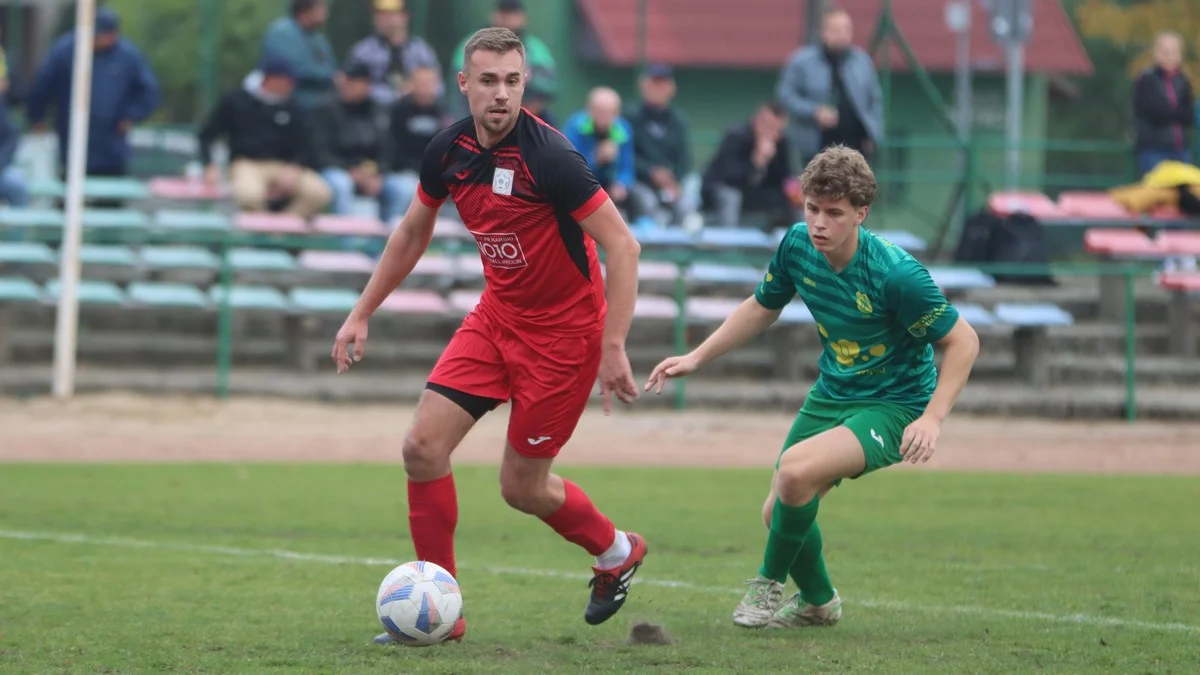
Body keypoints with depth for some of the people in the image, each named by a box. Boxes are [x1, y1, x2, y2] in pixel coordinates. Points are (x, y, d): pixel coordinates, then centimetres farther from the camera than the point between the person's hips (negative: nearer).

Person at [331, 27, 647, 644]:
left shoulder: (547, 155, -25)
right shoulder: (449, 150, -4)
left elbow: (621, 244, -23)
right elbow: (413, 231, 15)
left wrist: (613, 348, -27)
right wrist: (362, 313, 14)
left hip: (563, 329, -6)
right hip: (498, 314, 6)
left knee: (521, 487, 1)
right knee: (423, 445, -6)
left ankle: (617, 552, 30)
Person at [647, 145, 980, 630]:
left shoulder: (896, 274, -27)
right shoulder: (797, 245, -10)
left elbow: (962, 341, -18)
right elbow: (762, 308, 11)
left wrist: (932, 418, -27)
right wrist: (696, 358, 7)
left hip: (893, 407, -7)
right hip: (831, 395, 7)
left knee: (795, 469, -29)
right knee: (780, 512, 7)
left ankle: (770, 584, -3)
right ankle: (817, 602, 38)